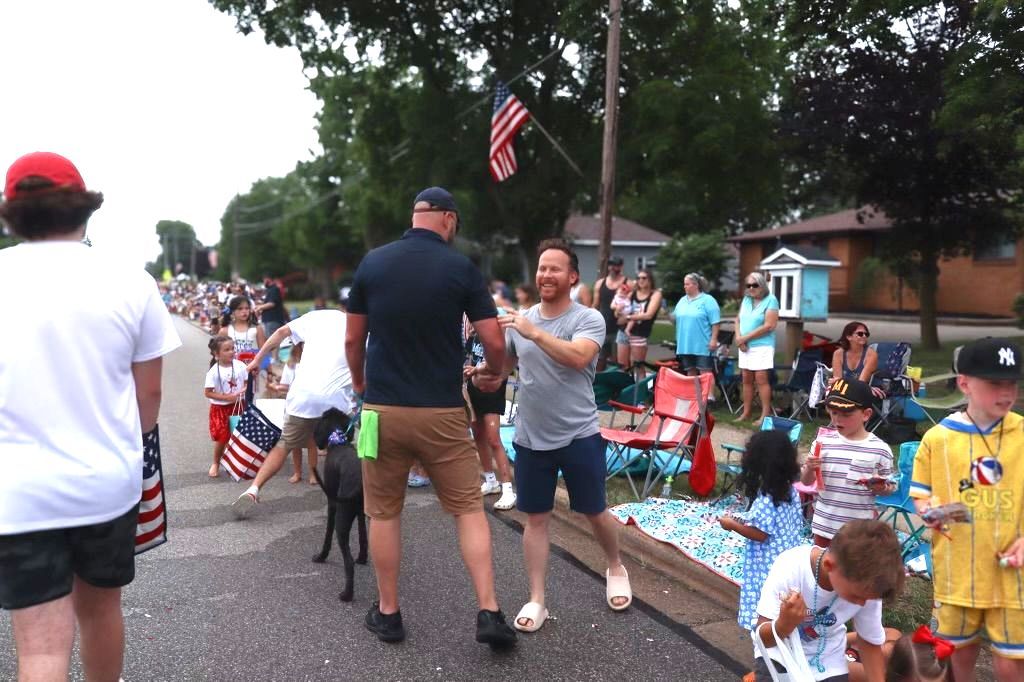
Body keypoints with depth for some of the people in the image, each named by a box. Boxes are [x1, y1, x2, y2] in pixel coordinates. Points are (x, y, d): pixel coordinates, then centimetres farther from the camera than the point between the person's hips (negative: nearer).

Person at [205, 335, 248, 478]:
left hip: (238, 406, 3)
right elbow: (207, 392, -13)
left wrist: (244, 390, -18)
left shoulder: (240, 366, -6)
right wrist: (227, 397, -21)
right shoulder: (214, 372, -15)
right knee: (222, 438, 2)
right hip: (220, 408, -3)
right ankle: (216, 463, 25)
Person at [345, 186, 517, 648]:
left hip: (383, 409, 2)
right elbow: (494, 342, -6)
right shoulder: (461, 267, -5)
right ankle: (489, 613, 7)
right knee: (469, 509, 10)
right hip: (442, 412, -1)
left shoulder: (372, 262, 1)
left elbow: (353, 339, 5)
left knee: (384, 512, 15)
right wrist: (493, 375, 15)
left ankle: (388, 613, 25)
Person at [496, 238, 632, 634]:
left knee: (594, 512, 13)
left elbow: (578, 358, -30)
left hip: (579, 435, -3)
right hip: (530, 437, 3)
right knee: (536, 519, 8)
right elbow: (502, 366, 17)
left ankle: (615, 568, 41)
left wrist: (536, 333, -37)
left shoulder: (589, 318, -10)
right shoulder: (521, 320, 4)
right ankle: (536, 601, 20)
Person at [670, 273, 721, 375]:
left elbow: (715, 322, -9)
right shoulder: (682, 301, 15)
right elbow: (675, 319, 21)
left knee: (705, 373, -5)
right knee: (690, 372, 13)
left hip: (702, 346, -6)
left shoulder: (707, 300, -5)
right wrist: (670, 317, 0)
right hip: (685, 345, 6)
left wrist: (713, 339, -15)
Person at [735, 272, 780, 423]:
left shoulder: (771, 300, -7)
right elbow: (738, 319, 14)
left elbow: (769, 326, -15)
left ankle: (766, 413, -6)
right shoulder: (746, 299, 11)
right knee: (747, 379, 8)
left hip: (762, 346, -6)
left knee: (761, 378, -10)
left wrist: (745, 337, -13)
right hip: (745, 346, 6)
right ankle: (746, 412, 14)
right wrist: (739, 338, -6)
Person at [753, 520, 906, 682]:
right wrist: (784, 625, -41)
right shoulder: (789, 568, -29)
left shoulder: (866, 588, -19)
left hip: (827, 661, 3)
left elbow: (870, 643, -1)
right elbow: (763, 638, -23)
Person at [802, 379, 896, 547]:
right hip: (824, 523, 2)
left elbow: (890, 487, 2)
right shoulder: (823, 441, -4)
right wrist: (809, 468, -20)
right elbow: (806, 480, 2)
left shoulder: (880, 449, -9)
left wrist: (880, 487, -20)